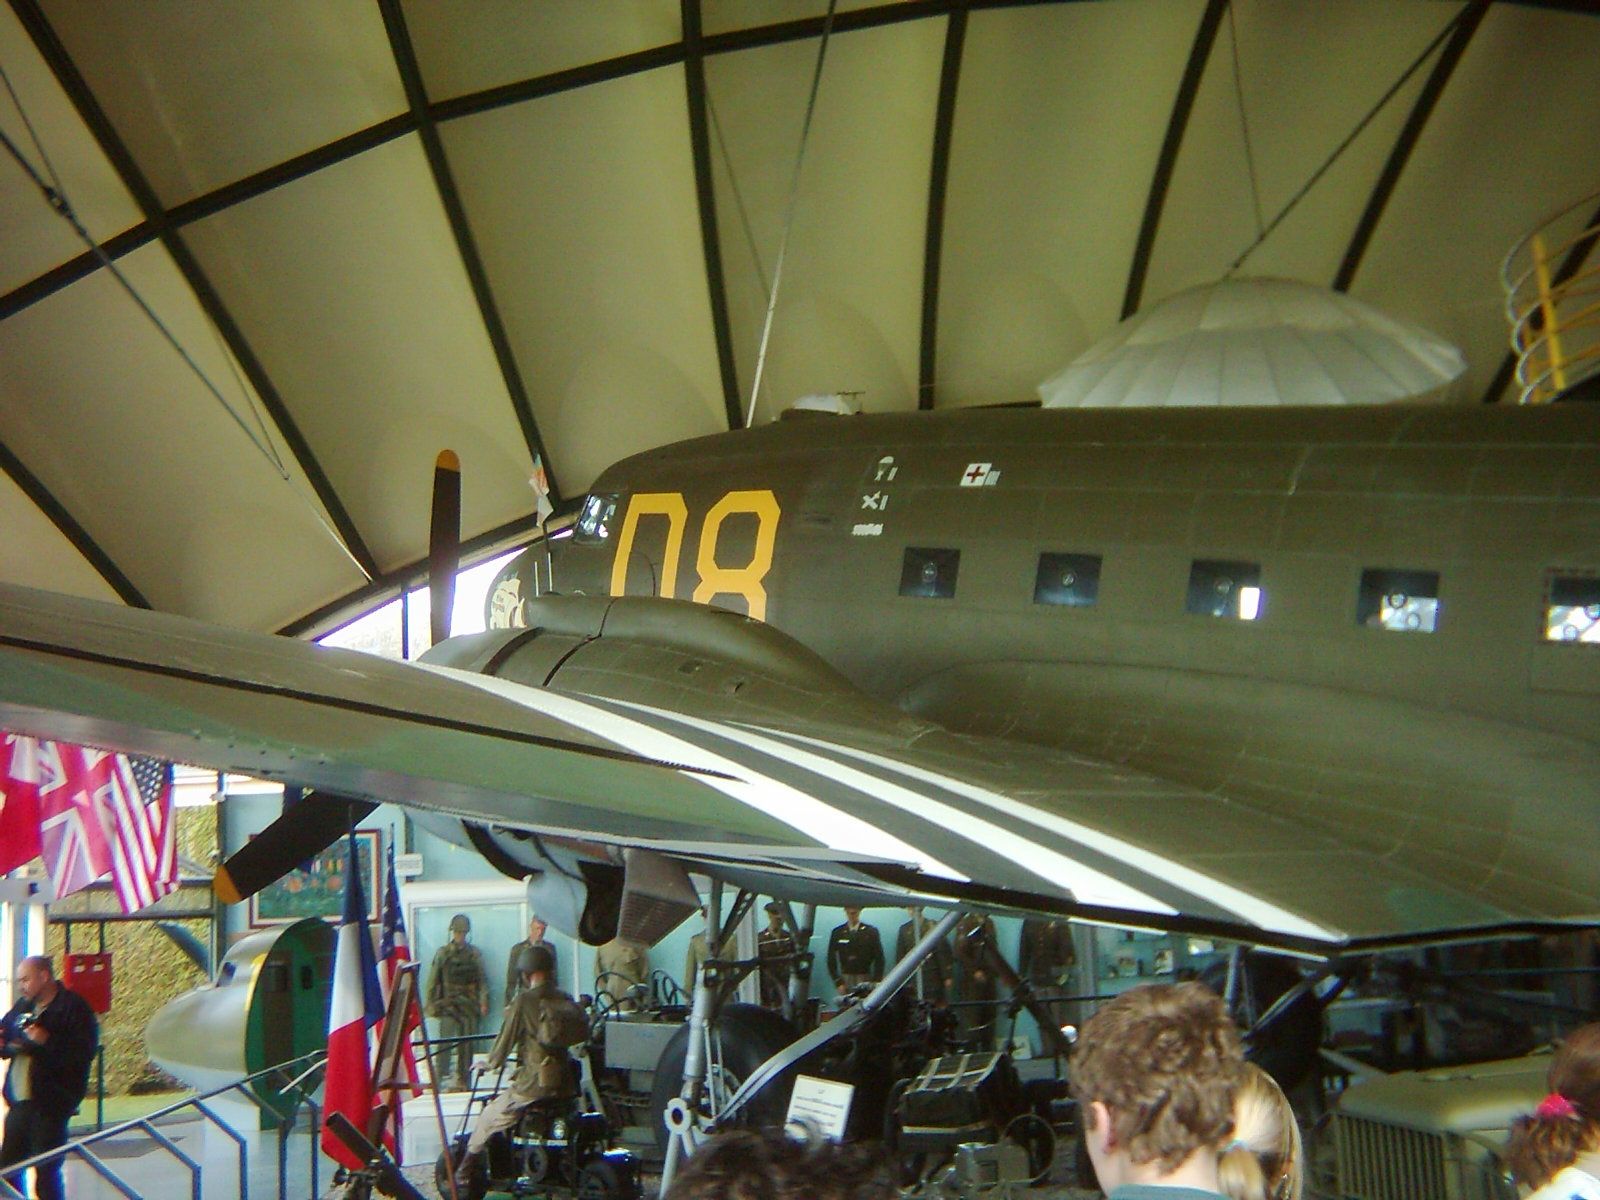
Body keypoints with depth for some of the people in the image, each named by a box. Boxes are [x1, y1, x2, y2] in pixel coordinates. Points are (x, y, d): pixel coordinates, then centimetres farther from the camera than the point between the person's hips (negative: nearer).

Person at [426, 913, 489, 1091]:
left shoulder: (475, 954, 9)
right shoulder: (442, 953, 7)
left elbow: (483, 979, 7)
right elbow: (433, 979, 8)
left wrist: (483, 1002, -2)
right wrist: (431, 1003, 3)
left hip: (469, 1005, 1)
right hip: (447, 1003, -1)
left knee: (466, 1044, 1)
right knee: (445, 1040, -12)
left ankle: (462, 1080, 7)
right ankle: (438, 1076, -11)